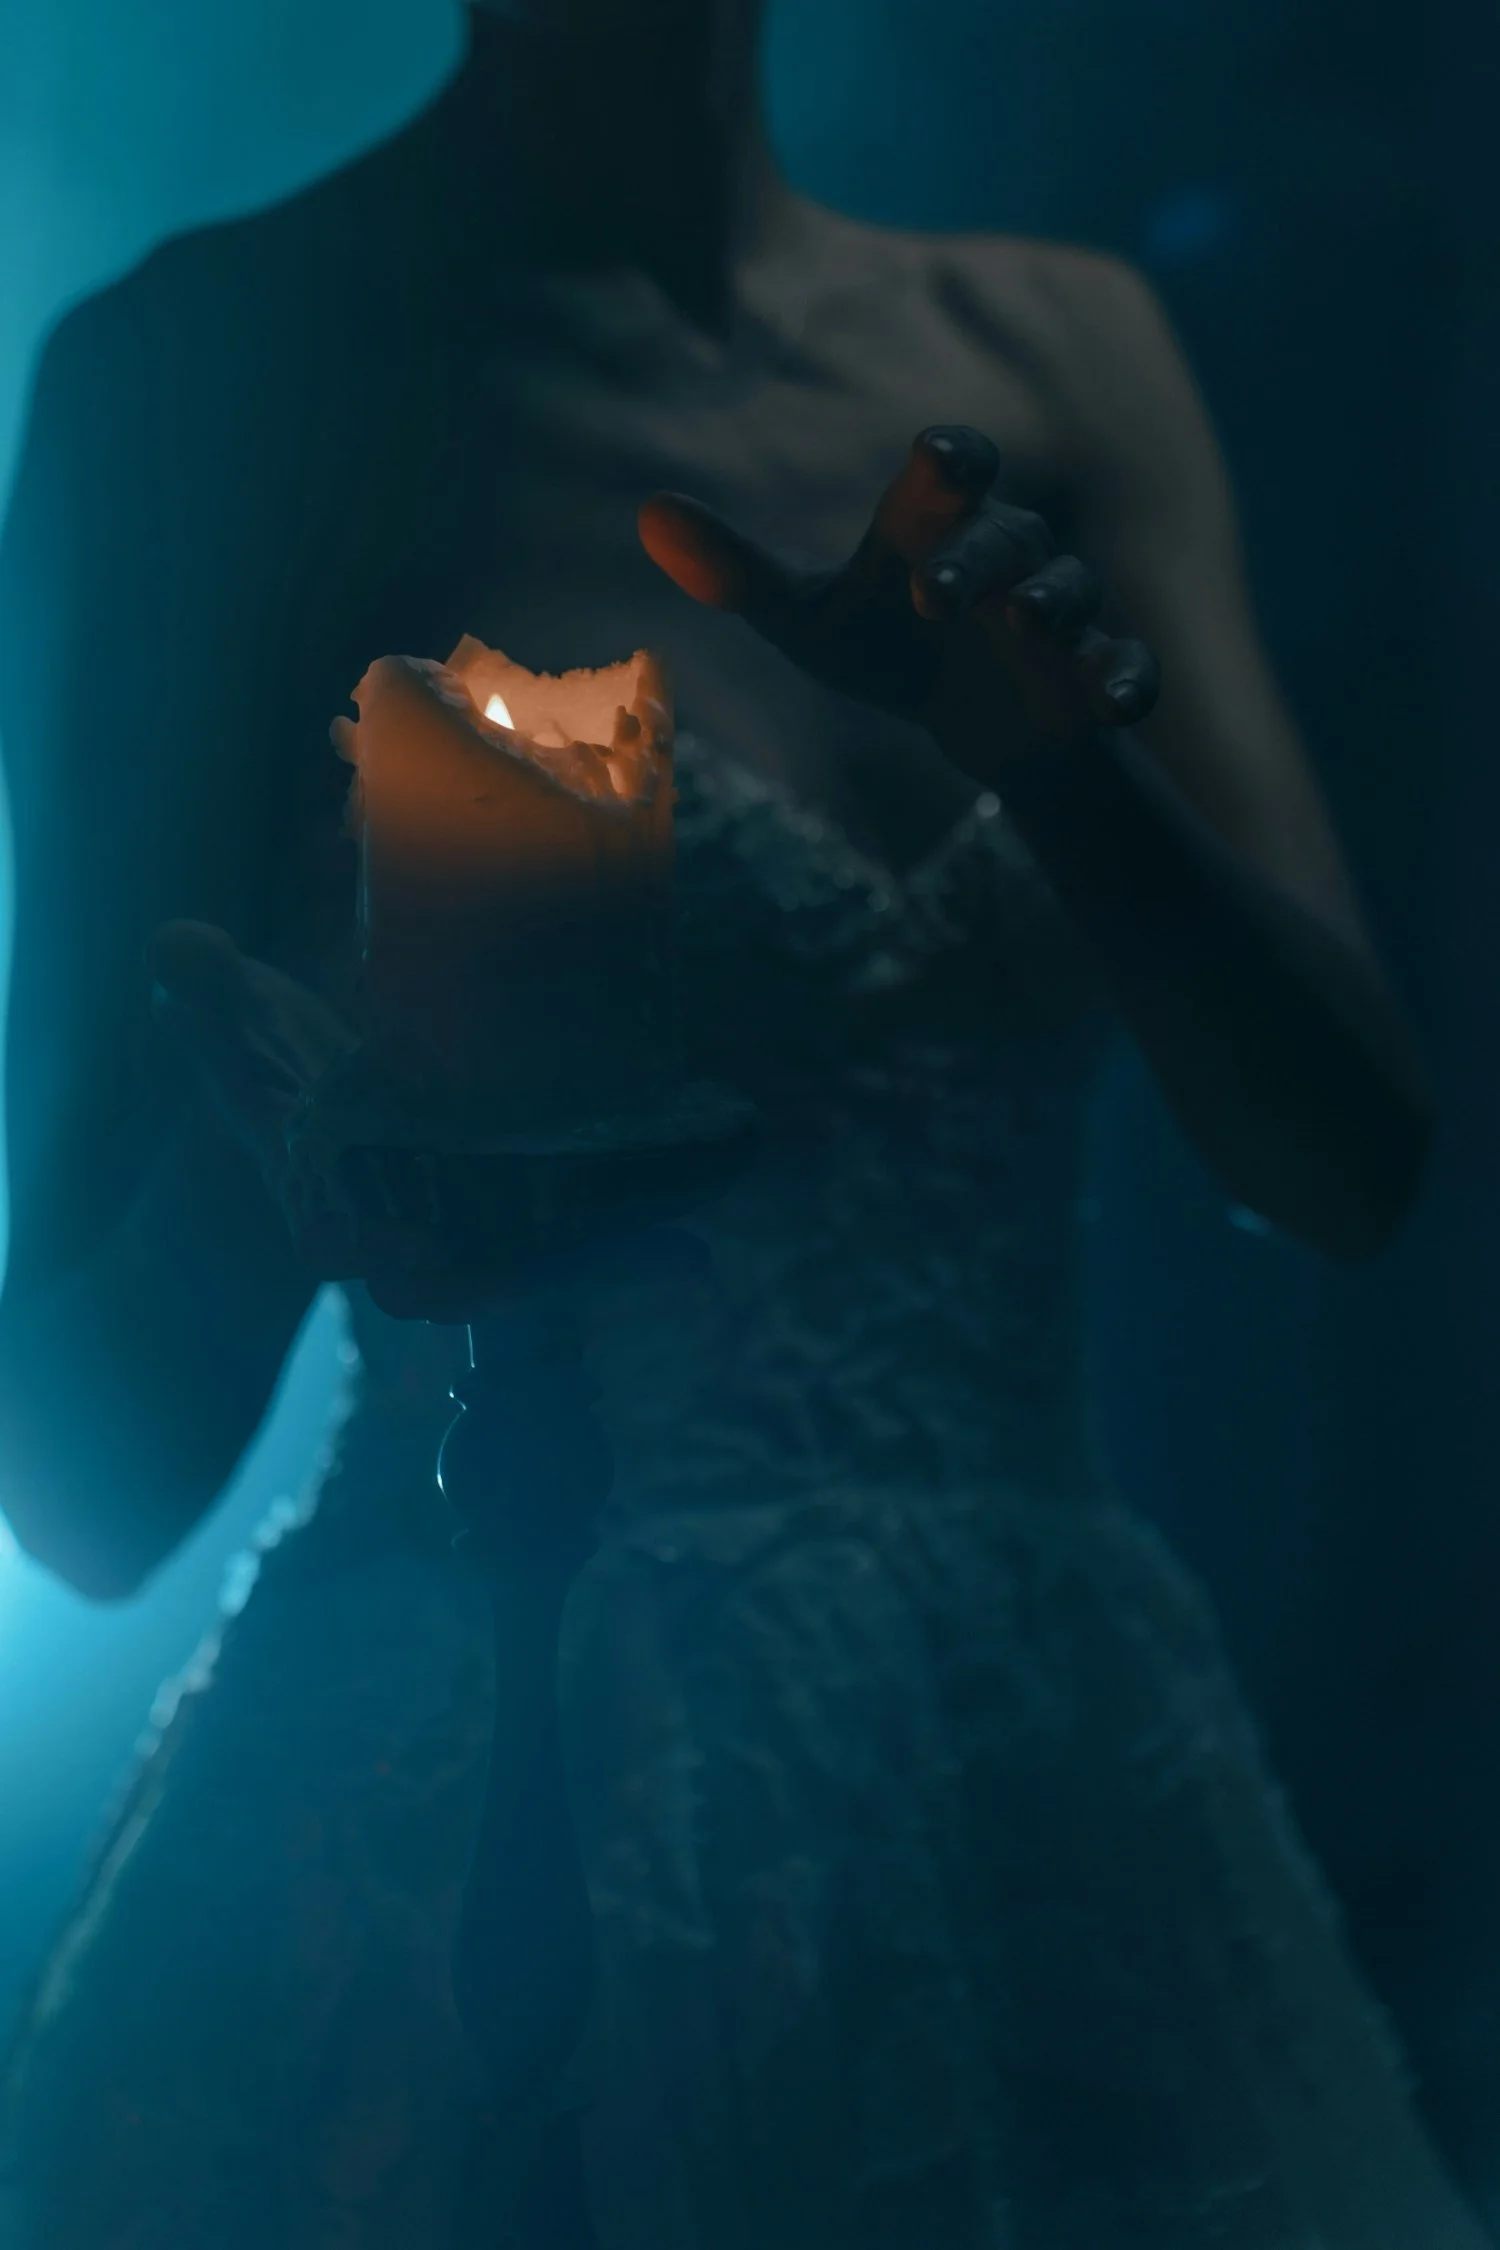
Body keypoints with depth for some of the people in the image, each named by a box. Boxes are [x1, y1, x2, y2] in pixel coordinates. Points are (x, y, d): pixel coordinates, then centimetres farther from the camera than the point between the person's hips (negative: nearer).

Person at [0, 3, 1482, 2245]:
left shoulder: (1061, 347, 5)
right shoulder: (210, 362, -9)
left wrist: (1060, 761, -19)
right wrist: (290, 1153, -31)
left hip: (1062, 1821, 5)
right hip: (468, 1844, -4)